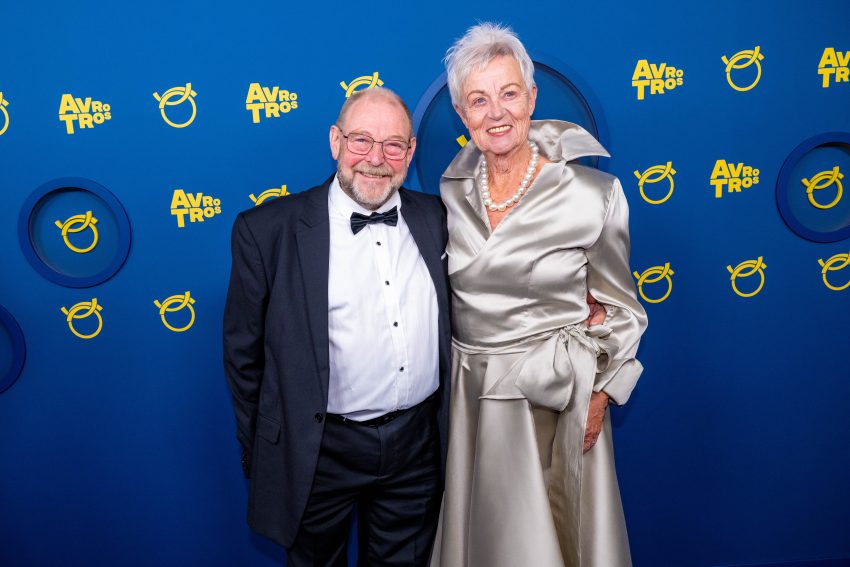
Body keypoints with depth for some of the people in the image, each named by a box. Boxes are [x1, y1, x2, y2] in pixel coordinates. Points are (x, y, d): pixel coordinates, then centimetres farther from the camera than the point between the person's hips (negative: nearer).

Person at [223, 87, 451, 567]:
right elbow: (245, 352, -5)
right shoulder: (268, 231, -12)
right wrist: (260, 456, 0)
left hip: (419, 443, 3)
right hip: (319, 452, -2)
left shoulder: (436, 219, -1)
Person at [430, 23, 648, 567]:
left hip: (554, 388, -3)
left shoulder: (591, 189, -13)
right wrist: (444, 373, 9)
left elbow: (618, 304, -4)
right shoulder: (448, 190, -2)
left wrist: (601, 393, -6)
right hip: (467, 386, 3)